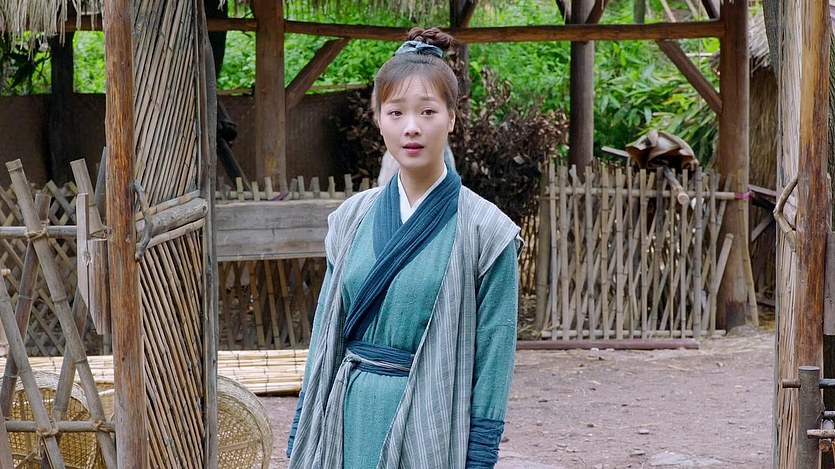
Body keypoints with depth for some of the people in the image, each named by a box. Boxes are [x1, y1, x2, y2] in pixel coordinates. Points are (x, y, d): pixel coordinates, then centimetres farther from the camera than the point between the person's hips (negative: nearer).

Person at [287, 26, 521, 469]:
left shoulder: (484, 231, -7)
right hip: (353, 419, 4)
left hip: (433, 427, -4)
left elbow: (491, 366, -6)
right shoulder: (353, 218, 6)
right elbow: (326, 337, 10)